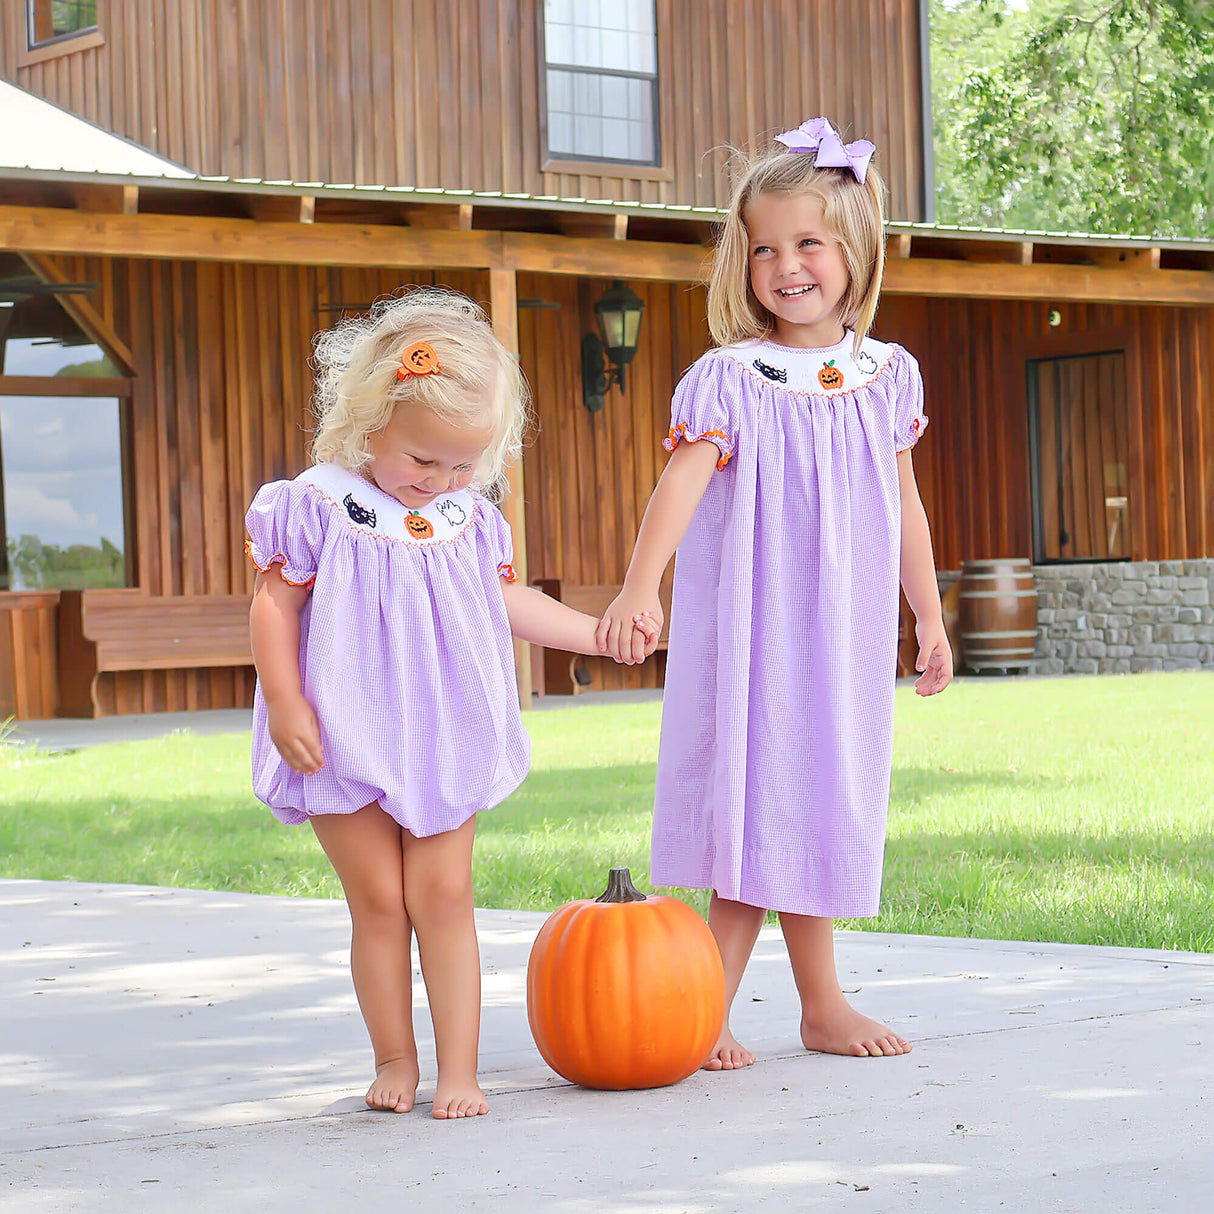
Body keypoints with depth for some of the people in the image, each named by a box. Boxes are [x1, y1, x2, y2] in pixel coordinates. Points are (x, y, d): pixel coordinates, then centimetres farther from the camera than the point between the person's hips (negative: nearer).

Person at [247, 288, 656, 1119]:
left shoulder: (469, 518, 6)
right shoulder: (318, 506, -8)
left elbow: (508, 602, 18)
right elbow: (275, 604, -6)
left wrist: (601, 633, 17)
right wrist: (285, 703, -14)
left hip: (445, 743, 3)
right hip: (346, 743, -3)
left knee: (443, 898, 0)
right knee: (378, 902, 2)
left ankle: (459, 1070, 2)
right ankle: (395, 1060, 14)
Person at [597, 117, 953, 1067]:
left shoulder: (887, 376, 6)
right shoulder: (726, 380, -6)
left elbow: (904, 504, 13)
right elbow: (681, 484, -18)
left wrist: (930, 619, 15)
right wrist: (638, 587, -32)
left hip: (847, 633, 4)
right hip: (748, 628, -4)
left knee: (819, 801, 5)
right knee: (761, 796, -3)